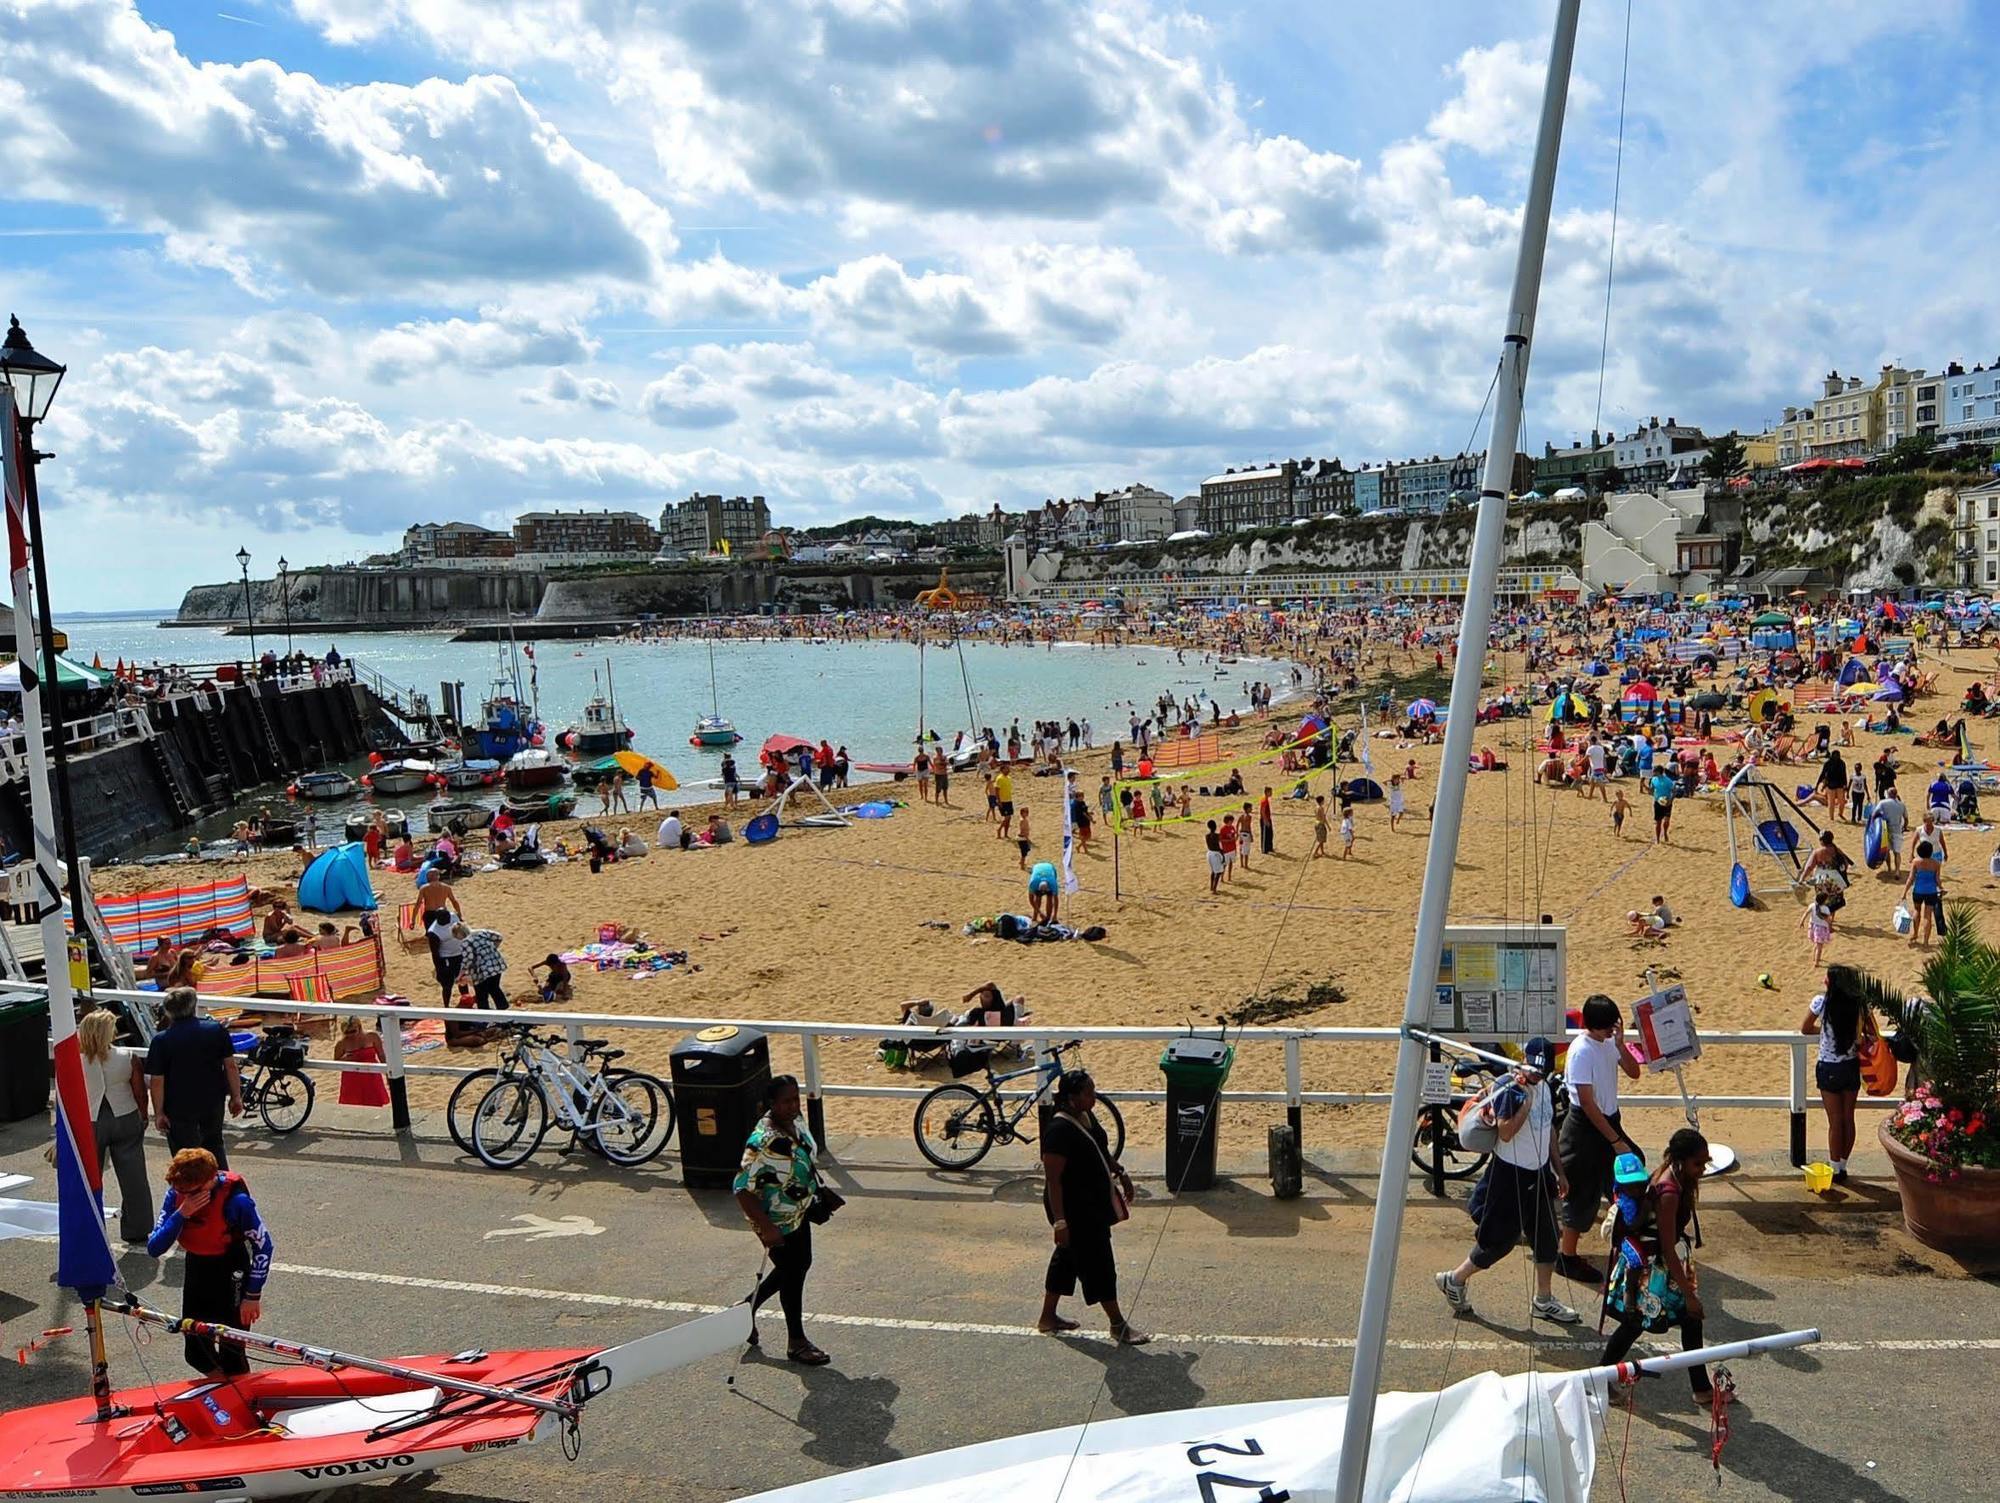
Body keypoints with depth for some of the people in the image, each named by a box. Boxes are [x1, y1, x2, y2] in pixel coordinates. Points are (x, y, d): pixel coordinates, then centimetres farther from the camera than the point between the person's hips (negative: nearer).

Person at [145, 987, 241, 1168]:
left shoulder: (161, 1040, -12)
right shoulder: (217, 1029, -5)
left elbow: (157, 1081, -12)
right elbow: (230, 1066, -3)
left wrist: (159, 1112, -4)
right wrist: (236, 1096, 5)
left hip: (180, 1108, -3)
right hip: (214, 1102, 3)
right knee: (214, 1145, 24)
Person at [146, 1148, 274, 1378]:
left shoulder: (236, 1200, -26)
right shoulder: (176, 1194, -13)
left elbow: (263, 1245, -15)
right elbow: (154, 1248, -15)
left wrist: (253, 1295, -12)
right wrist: (181, 1214, -30)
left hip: (231, 1275, -5)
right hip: (195, 1270, 5)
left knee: (230, 1353, -2)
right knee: (196, 1354, 14)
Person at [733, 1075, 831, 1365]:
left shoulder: (795, 1123, -5)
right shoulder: (764, 1142, -32)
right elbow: (743, 1189, -30)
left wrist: (817, 1194, 15)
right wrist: (766, 1229, -29)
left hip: (799, 1213, 9)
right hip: (777, 1223, -9)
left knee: (800, 1264, 21)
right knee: (793, 1273, 5)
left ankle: (748, 1307, 41)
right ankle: (796, 1342, 27)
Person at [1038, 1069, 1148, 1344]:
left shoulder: (1086, 1118, 2)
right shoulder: (1058, 1131, -27)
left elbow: (1102, 1152, 21)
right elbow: (1053, 1180, -25)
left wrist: (1120, 1172, 14)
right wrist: (1059, 1221, -25)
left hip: (1093, 1205, 10)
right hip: (1075, 1211, -10)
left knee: (1067, 1258, 19)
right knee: (1098, 1263, 2)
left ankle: (1048, 1318, 33)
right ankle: (1118, 1326, 16)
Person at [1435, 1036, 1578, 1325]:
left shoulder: (1544, 1087, 4)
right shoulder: (1509, 1091, -22)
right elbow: (1506, 1132, -33)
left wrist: (1559, 1171, 18)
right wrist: (1527, 1099, -34)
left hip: (1539, 1173, 8)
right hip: (1510, 1175, -8)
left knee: (1547, 1237, 13)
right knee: (1500, 1239, 0)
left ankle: (1543, 1301, 28)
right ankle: (1454, 1279, 19)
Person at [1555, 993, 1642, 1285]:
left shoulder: (1608, 1042, 1)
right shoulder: (1581, 1051, -23)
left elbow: (1634, 1072, 0)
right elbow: (1587, 1102, -23)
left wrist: (1620, 1043, -15)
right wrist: (1615, 1140, -20)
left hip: (1608, 1120, 8)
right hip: (1585, 1126, -8)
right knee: (1582, 1192, 0)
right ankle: (1567, 1258, 12)